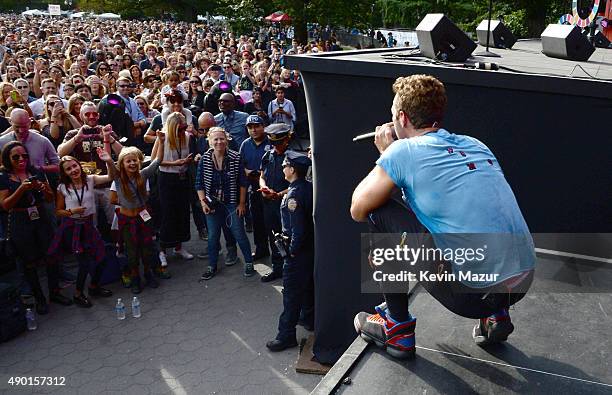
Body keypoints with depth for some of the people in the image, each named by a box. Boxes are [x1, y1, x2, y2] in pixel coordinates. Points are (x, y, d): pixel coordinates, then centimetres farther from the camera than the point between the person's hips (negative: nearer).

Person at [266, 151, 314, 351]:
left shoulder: (293, 195, -24)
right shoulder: (310, 188, 1)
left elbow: (298, 229, -26)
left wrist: (292, 250, -14)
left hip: (298, 250, -9)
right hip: (312, 245, 9)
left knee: (291, 292, -1)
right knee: (308, 284, 24)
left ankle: (287, 335, 6)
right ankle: (309, 317, 41)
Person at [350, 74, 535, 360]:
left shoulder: (403, 151, -6)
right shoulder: (475, 145, 13)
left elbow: (358, 210, 4)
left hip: (472, 291, -7)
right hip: (523, 282, 7)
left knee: (379, 214, 4)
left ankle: (397, 328, 13)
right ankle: (496, 314, 20)